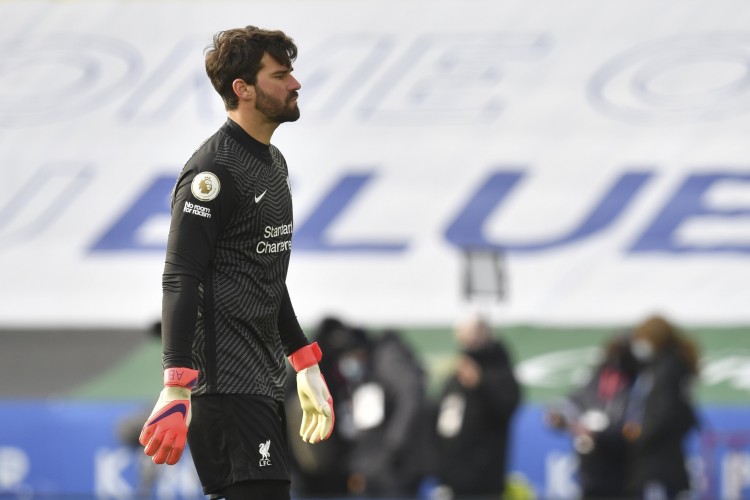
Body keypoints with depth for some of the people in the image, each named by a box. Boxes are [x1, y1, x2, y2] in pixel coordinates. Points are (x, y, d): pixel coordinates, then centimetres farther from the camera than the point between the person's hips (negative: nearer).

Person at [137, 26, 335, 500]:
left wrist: (306, 366, 26)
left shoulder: (274, 163, 17)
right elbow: (180, 280, -19)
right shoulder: (214, 171, -13)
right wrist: (177, 388, -27)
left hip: (265, 380, 10)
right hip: (225, 382, -10)